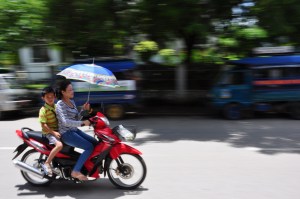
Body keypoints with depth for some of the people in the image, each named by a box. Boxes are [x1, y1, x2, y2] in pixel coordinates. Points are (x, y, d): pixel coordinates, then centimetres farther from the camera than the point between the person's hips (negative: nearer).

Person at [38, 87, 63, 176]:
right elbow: (43, 125, -17)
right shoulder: (43, 110, -13)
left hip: (58, 131, 8)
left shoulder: (56, 107, 9)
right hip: (49, 133, -8)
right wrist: (53, 132, -24)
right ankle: (46, 163, -17)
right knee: (59, 145, -31)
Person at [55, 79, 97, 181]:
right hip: (66, 134, -9)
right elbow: (65, 121, -26)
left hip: (75, 131, 9)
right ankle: (75, 171, -11)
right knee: (89, 147, -18)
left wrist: (84, 110, 1)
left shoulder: (72, 102, 12)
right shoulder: (60, 104, -14)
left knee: (95, 143, 3)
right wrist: (82, 123, -29)